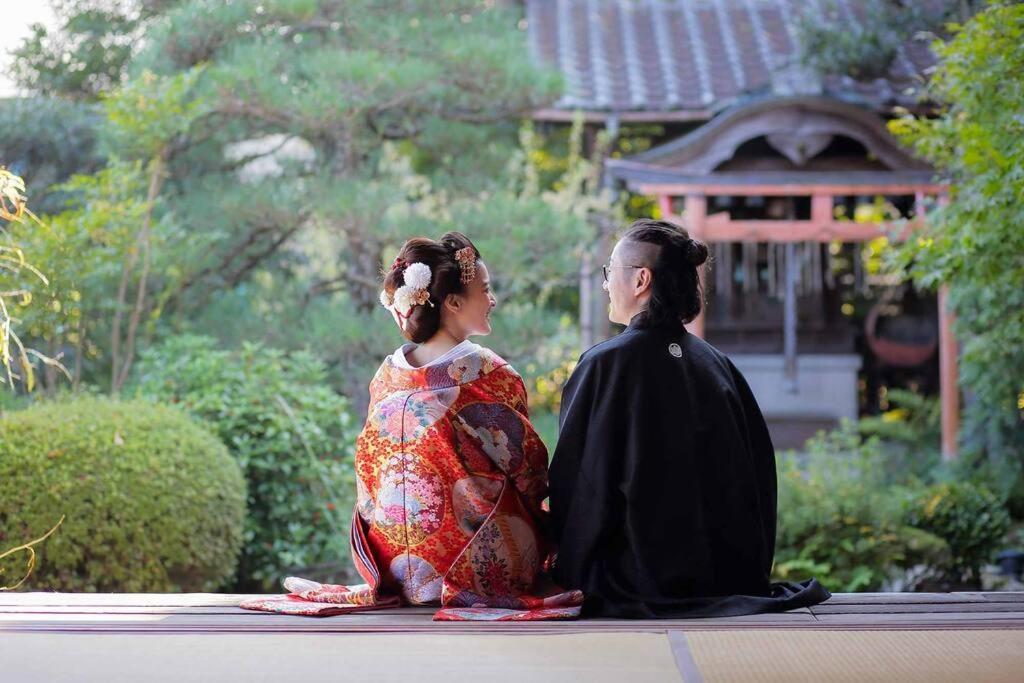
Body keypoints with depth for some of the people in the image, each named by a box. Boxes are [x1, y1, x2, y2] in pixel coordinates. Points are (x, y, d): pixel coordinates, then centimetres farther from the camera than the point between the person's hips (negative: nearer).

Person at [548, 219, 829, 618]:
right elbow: (761, 474, 9)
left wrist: (570, 579, 0)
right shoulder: (717, 365, 5)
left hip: (643, 586, -6)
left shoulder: (605, 365, -12)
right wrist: (750, 577, 18)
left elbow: (577, 484, -11)